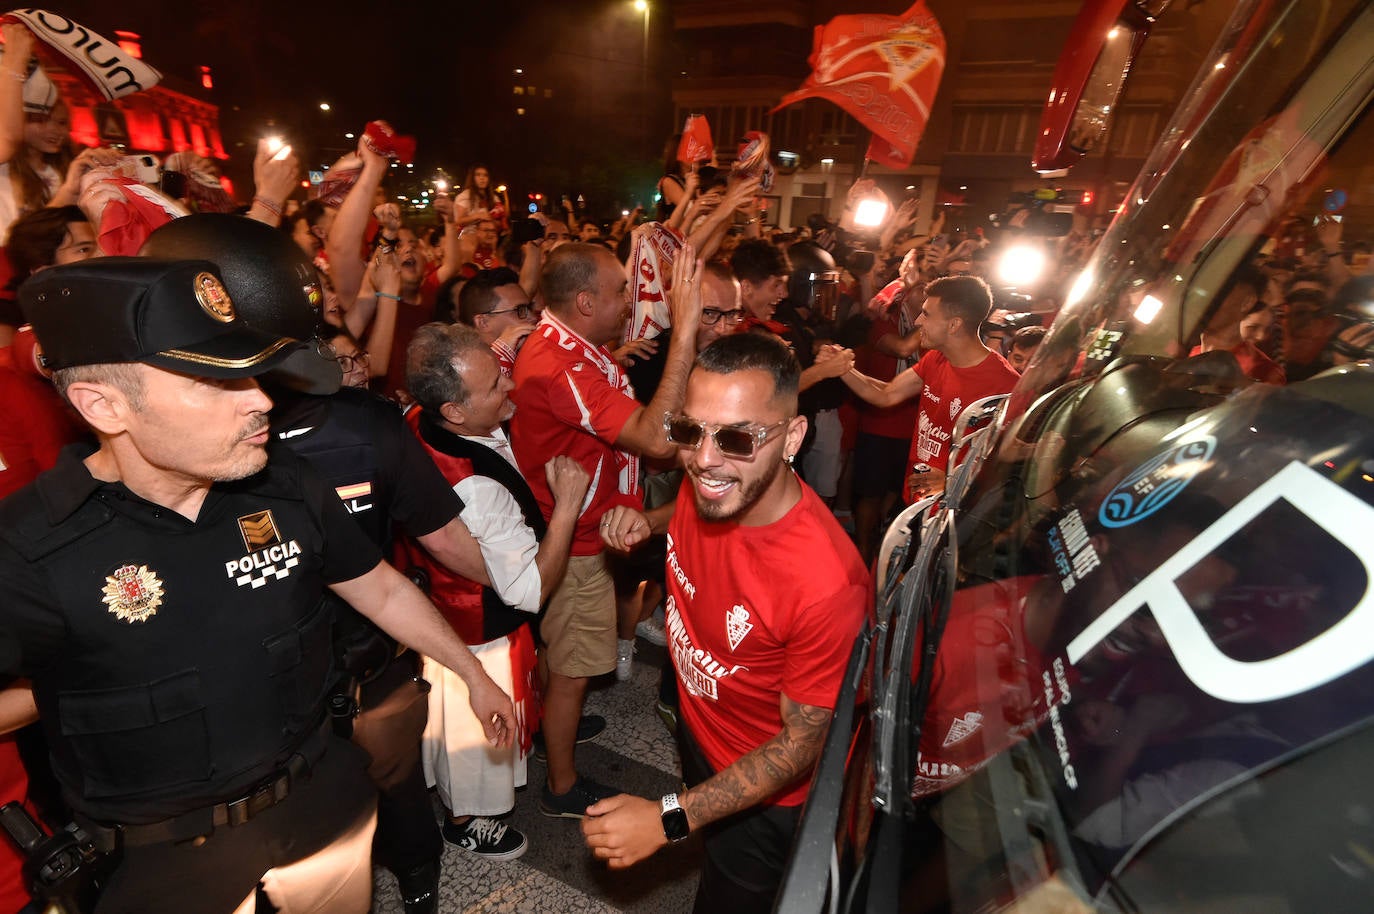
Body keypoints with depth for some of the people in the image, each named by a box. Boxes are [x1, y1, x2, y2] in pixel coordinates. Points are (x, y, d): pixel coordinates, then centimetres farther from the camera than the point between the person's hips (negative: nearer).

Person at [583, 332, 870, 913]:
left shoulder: (827, 584, -41)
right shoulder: (706, 484, -21)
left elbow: (805, 742, -26)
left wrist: (669, 820, -26)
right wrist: (649, 521, -15)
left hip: (763, 797, -6)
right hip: (697, 729, 6)